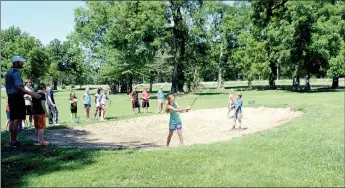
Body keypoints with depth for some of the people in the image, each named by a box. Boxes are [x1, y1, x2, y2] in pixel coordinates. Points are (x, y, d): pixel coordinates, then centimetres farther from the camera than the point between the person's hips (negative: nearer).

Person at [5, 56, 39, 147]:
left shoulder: (9, 72, 17)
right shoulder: (16, 73, -14)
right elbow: (18, 87, -24)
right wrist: (31, 93, -27)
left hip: (11, 97, 10)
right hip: (17, 97, -10)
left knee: (12, 119, 14)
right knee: (17, 119, -7)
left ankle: (11, 140, 20)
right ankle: (14, 141, -5)